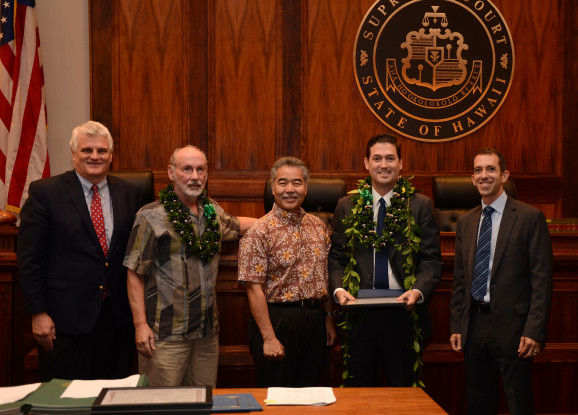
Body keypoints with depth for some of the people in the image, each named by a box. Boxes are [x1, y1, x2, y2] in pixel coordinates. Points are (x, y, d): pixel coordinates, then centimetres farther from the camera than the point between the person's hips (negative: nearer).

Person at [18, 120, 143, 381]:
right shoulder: (44, 192, -3)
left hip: (118, 317, 3)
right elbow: (30, 259, -5)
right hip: (66, 318, -3)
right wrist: (38, 313, -9)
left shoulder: (129, 193, 7)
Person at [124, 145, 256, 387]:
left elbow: (236, 225, 35)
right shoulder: (152, 216, -6)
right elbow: (135, 274, -7)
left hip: (208, 332, 6)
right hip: (166, 334, -5)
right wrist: (140, 324, -13)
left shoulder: (213, 211, 11)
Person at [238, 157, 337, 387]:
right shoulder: (260, 231, -11)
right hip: (277, 320, -5)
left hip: (315, 319, 6)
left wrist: (329, 318, 13)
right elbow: (254, 288, -14)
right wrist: (269, 338, -17)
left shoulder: (318, 226, 8)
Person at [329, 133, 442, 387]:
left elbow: (432, 259, -1)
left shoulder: (420, 206, 3)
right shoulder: (347, 206, 7)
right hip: (359, 313, 1)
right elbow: (336, 257, 6)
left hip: (403, 312, -1)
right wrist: (338, 289, -12)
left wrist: (418, 290, -18)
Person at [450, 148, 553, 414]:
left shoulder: (530, 218, -6)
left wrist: (534, 331, -15)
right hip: (474, 325, 5)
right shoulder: (465, 222, 10)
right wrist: (456, 326, 8)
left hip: (511, 326, -5)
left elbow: (542, 279, -9)